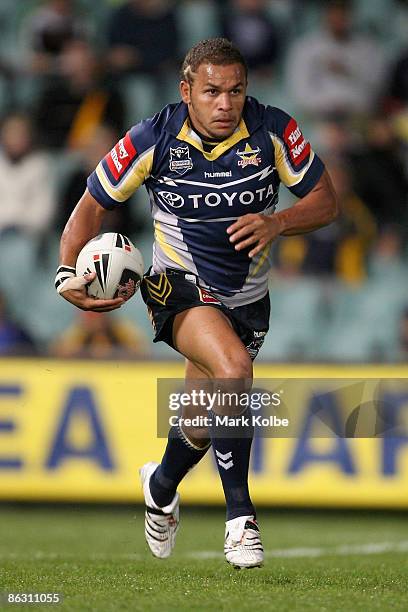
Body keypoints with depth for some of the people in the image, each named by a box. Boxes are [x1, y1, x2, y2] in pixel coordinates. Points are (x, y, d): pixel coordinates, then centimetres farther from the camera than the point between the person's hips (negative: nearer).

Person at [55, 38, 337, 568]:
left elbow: (325, 202, -5)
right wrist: (68, 275, -18)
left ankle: (161, 486, 49)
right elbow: (93, 206, -4)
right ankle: (240, 515, -22)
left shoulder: (274, 131, -14)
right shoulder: (153, 139, -16)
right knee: (233, 367, -33)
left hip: (247, 296, 3)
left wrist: (276, 223, -24)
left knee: (205, 422, 13)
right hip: (179, 286, -3)